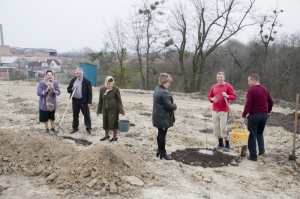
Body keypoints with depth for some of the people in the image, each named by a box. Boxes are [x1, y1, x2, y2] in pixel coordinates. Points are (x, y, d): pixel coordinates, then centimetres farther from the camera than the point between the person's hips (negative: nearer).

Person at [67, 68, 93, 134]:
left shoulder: (87, 81, -6)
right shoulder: (73, 80, 7)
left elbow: (90, 92, -7)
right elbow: (68, 90, 9)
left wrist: (89, 102, -12)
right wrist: (72, 88, -13)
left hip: (84, 101, -4)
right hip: (75, 101, 4)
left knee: (86, 115, 3)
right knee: (75, 115, 13)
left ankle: (88, 128, 14)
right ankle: (75, 128, 26)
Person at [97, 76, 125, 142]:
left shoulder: (116, 89, -11)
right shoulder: (102, 90, 1)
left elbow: (119, 100, -7)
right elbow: (100, 101, 9)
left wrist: (121, 110, -11)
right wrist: (99, 110, 11)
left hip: (113, 109, -4)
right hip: (105, 109, 5)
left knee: (113, 122, 0)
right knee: (105, 122, 11)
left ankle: (115, 136, 15)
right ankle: (106, 135, 30)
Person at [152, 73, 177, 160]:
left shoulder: (158, 89, 9)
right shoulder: (164, 92, -24)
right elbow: (169, 106, -24)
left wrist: (172, 105, 7)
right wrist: (175, 106, -4)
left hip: (159, 117, 10)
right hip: (163, 118, -10)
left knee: (160, 134, 18)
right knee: (162, 134, 0)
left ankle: (159, 150, 29)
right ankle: (163, 153, 11)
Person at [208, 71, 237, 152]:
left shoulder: (228, 86, -4)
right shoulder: (214, 87, 10)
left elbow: (234, 96, -6)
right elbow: (209, 96, 16)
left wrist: (227, 96, -26)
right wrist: (212, 99, -7)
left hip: (224, 111, -5)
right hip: (215, 110, 5)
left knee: (223, 128, -7)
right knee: (216, 128, 8)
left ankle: (227, 146, 6)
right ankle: (220, 144, 22)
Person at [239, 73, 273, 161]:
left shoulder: (251, 90, -13)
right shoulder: (265, 90, 9)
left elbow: (248, 105, -20)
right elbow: (271, 102, 16)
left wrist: (243, 116, -18)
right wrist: (268, 112, 29)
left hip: (254, 115, -7)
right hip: (264, 115, 7)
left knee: (252, 135, 3)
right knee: (260, 133, 26)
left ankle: (253, 156, 6)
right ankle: (261, 150, 19)